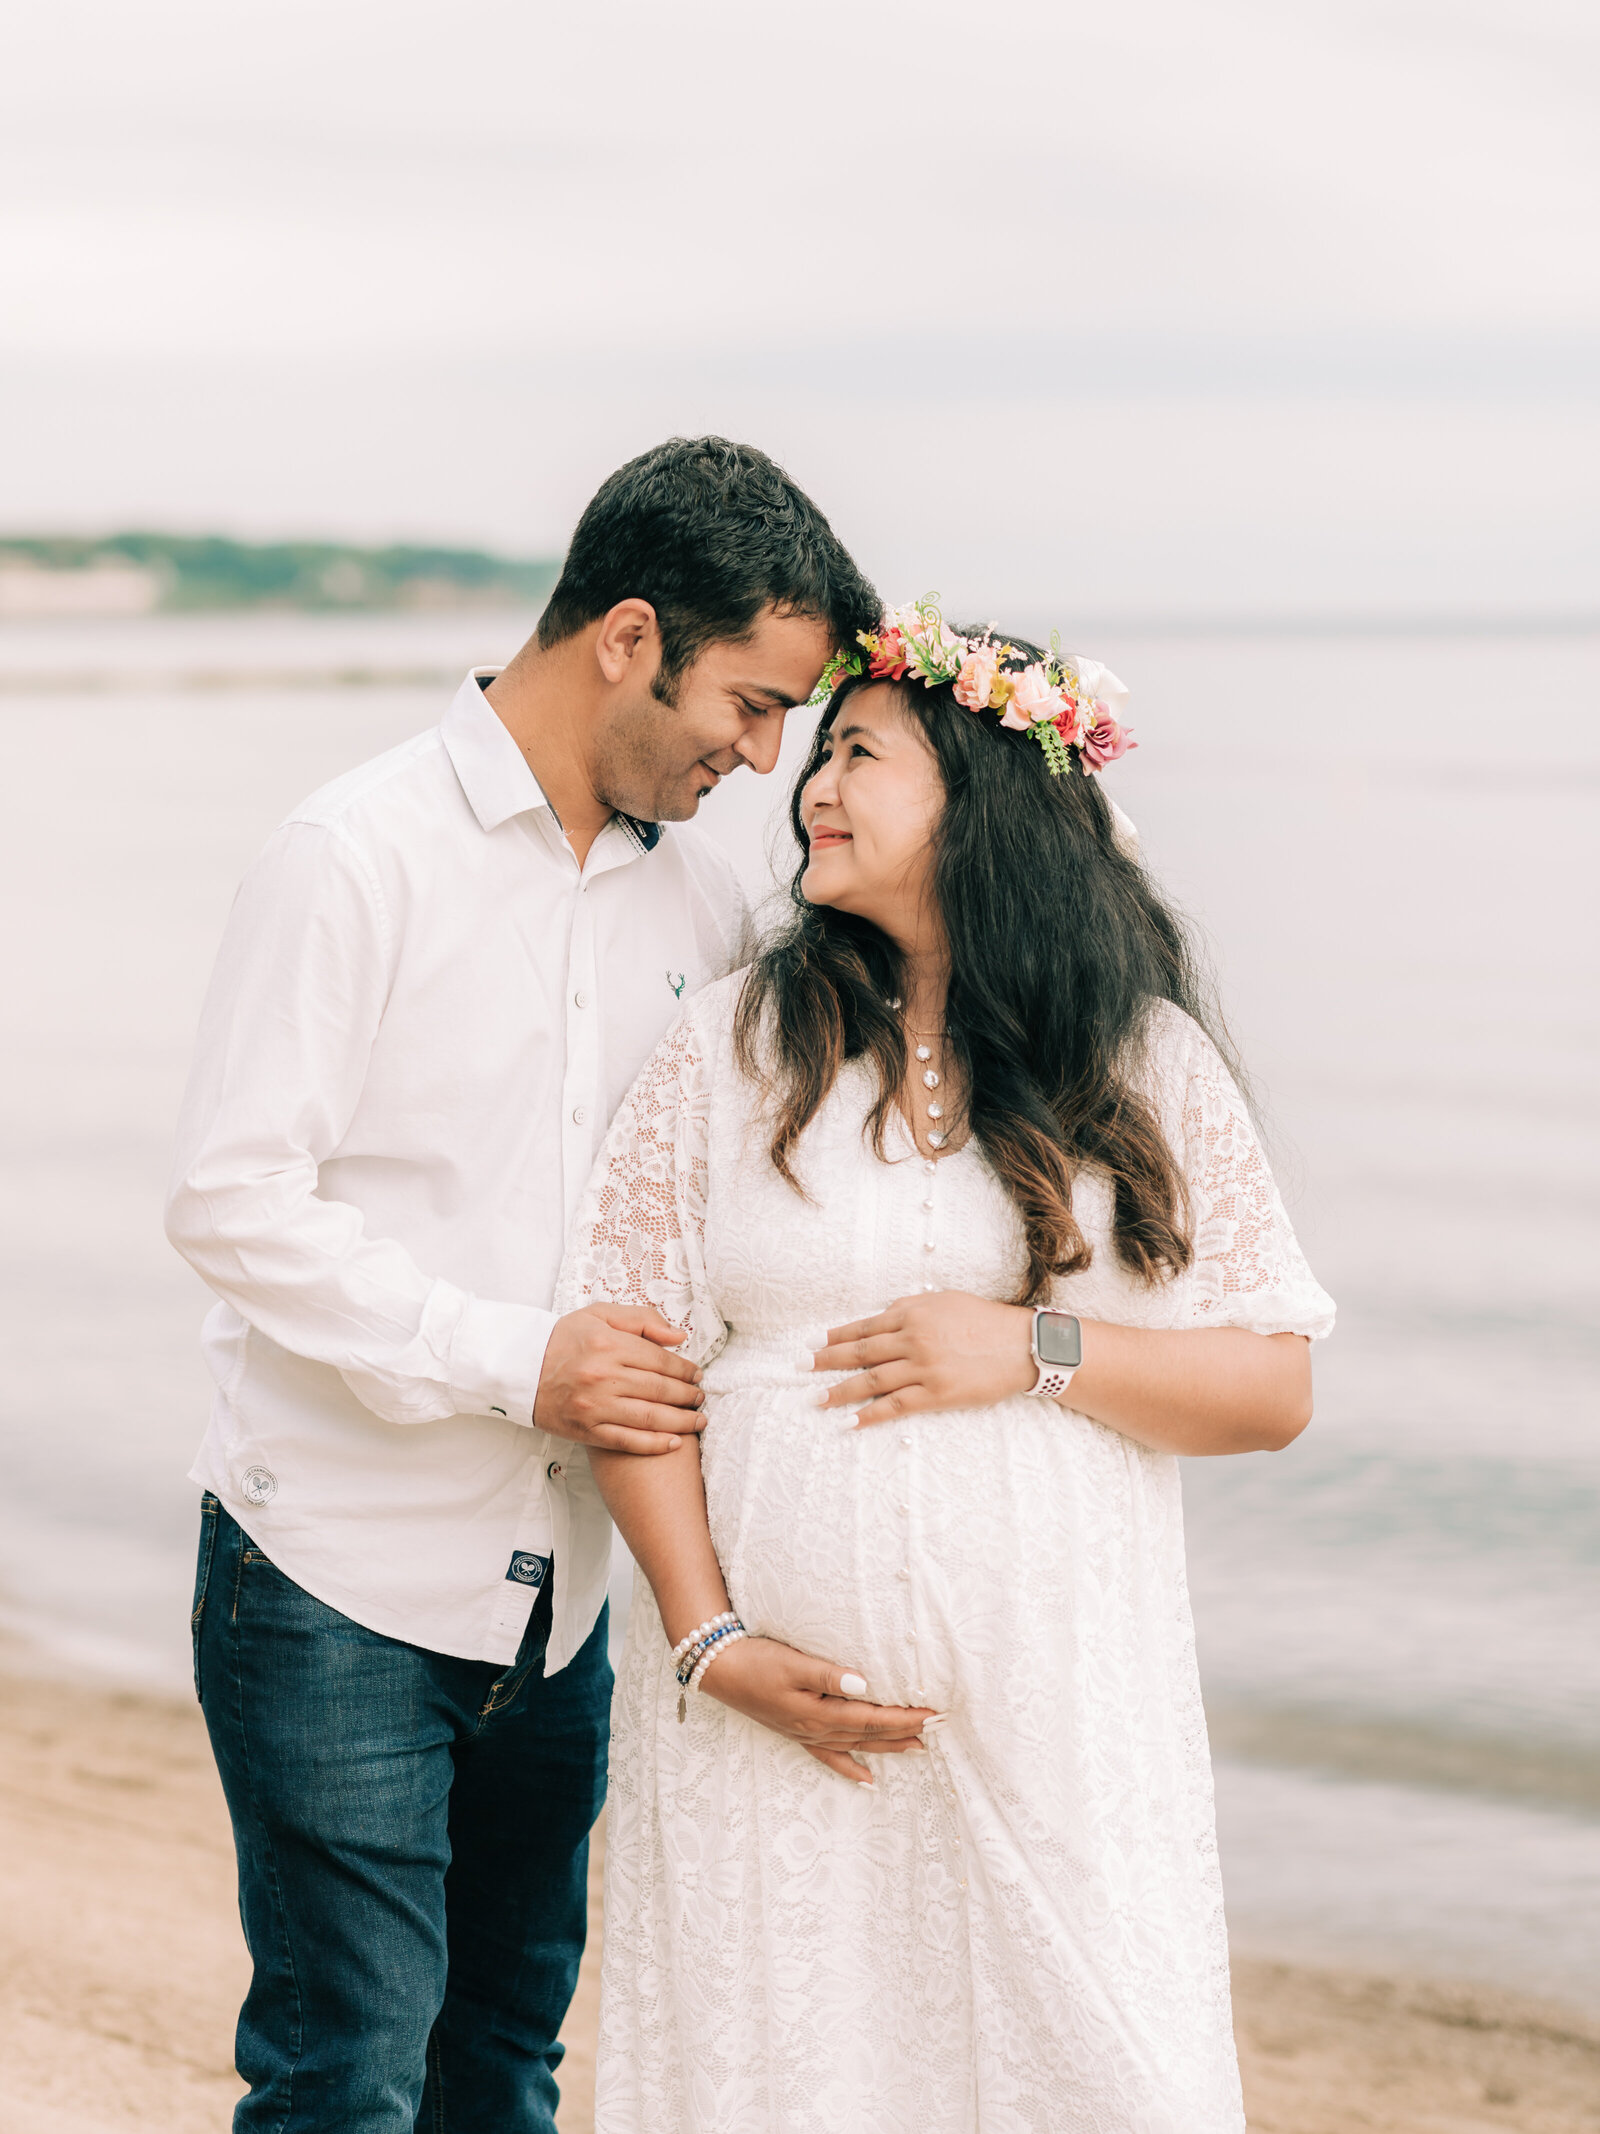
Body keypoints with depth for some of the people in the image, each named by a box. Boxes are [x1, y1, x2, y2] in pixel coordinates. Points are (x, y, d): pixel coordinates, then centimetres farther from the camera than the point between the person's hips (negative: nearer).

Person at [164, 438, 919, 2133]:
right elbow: (234, 1203, -15)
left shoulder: (697, 898, 8)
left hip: (556, 1594, 6)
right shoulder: (360, 855, -11)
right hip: (340, 1574, -6)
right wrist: (515, 1361, -20)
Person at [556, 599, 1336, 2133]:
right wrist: (708, 1638, -9)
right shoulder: (730, 1045, 5)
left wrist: (1035, 1351, -12)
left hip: (1056, 1719, 0)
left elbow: (1275, 1386, 3)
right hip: (774, 1714, 0)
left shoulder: (1147, 1067, 4)